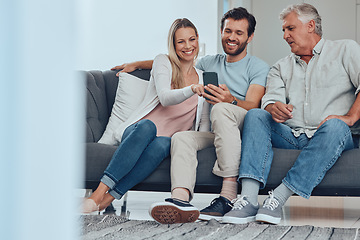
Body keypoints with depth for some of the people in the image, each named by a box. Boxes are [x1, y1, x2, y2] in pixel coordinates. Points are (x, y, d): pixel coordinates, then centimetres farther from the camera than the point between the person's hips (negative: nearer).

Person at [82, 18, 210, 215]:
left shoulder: (203, 78, 19)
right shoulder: (163, 62, 9)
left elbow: (204, 121, 19)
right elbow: (164, 98, -10)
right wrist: (191, 90, -30)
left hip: (169, 140, 2)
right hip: (136, 131, -1)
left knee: (161, 145, -38)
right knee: (147, 126, -40)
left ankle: (107, 199, -44)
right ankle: (99, 193, -47)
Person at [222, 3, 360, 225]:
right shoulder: (282, 67, 23)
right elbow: (271, 100, 4)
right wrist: (274, 108, -20)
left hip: (338, 135, -3)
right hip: (291, 137, 4)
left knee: (334, 126, -36)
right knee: (255, 115, -19)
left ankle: (279, 198, -39)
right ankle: (248, 199, -35)